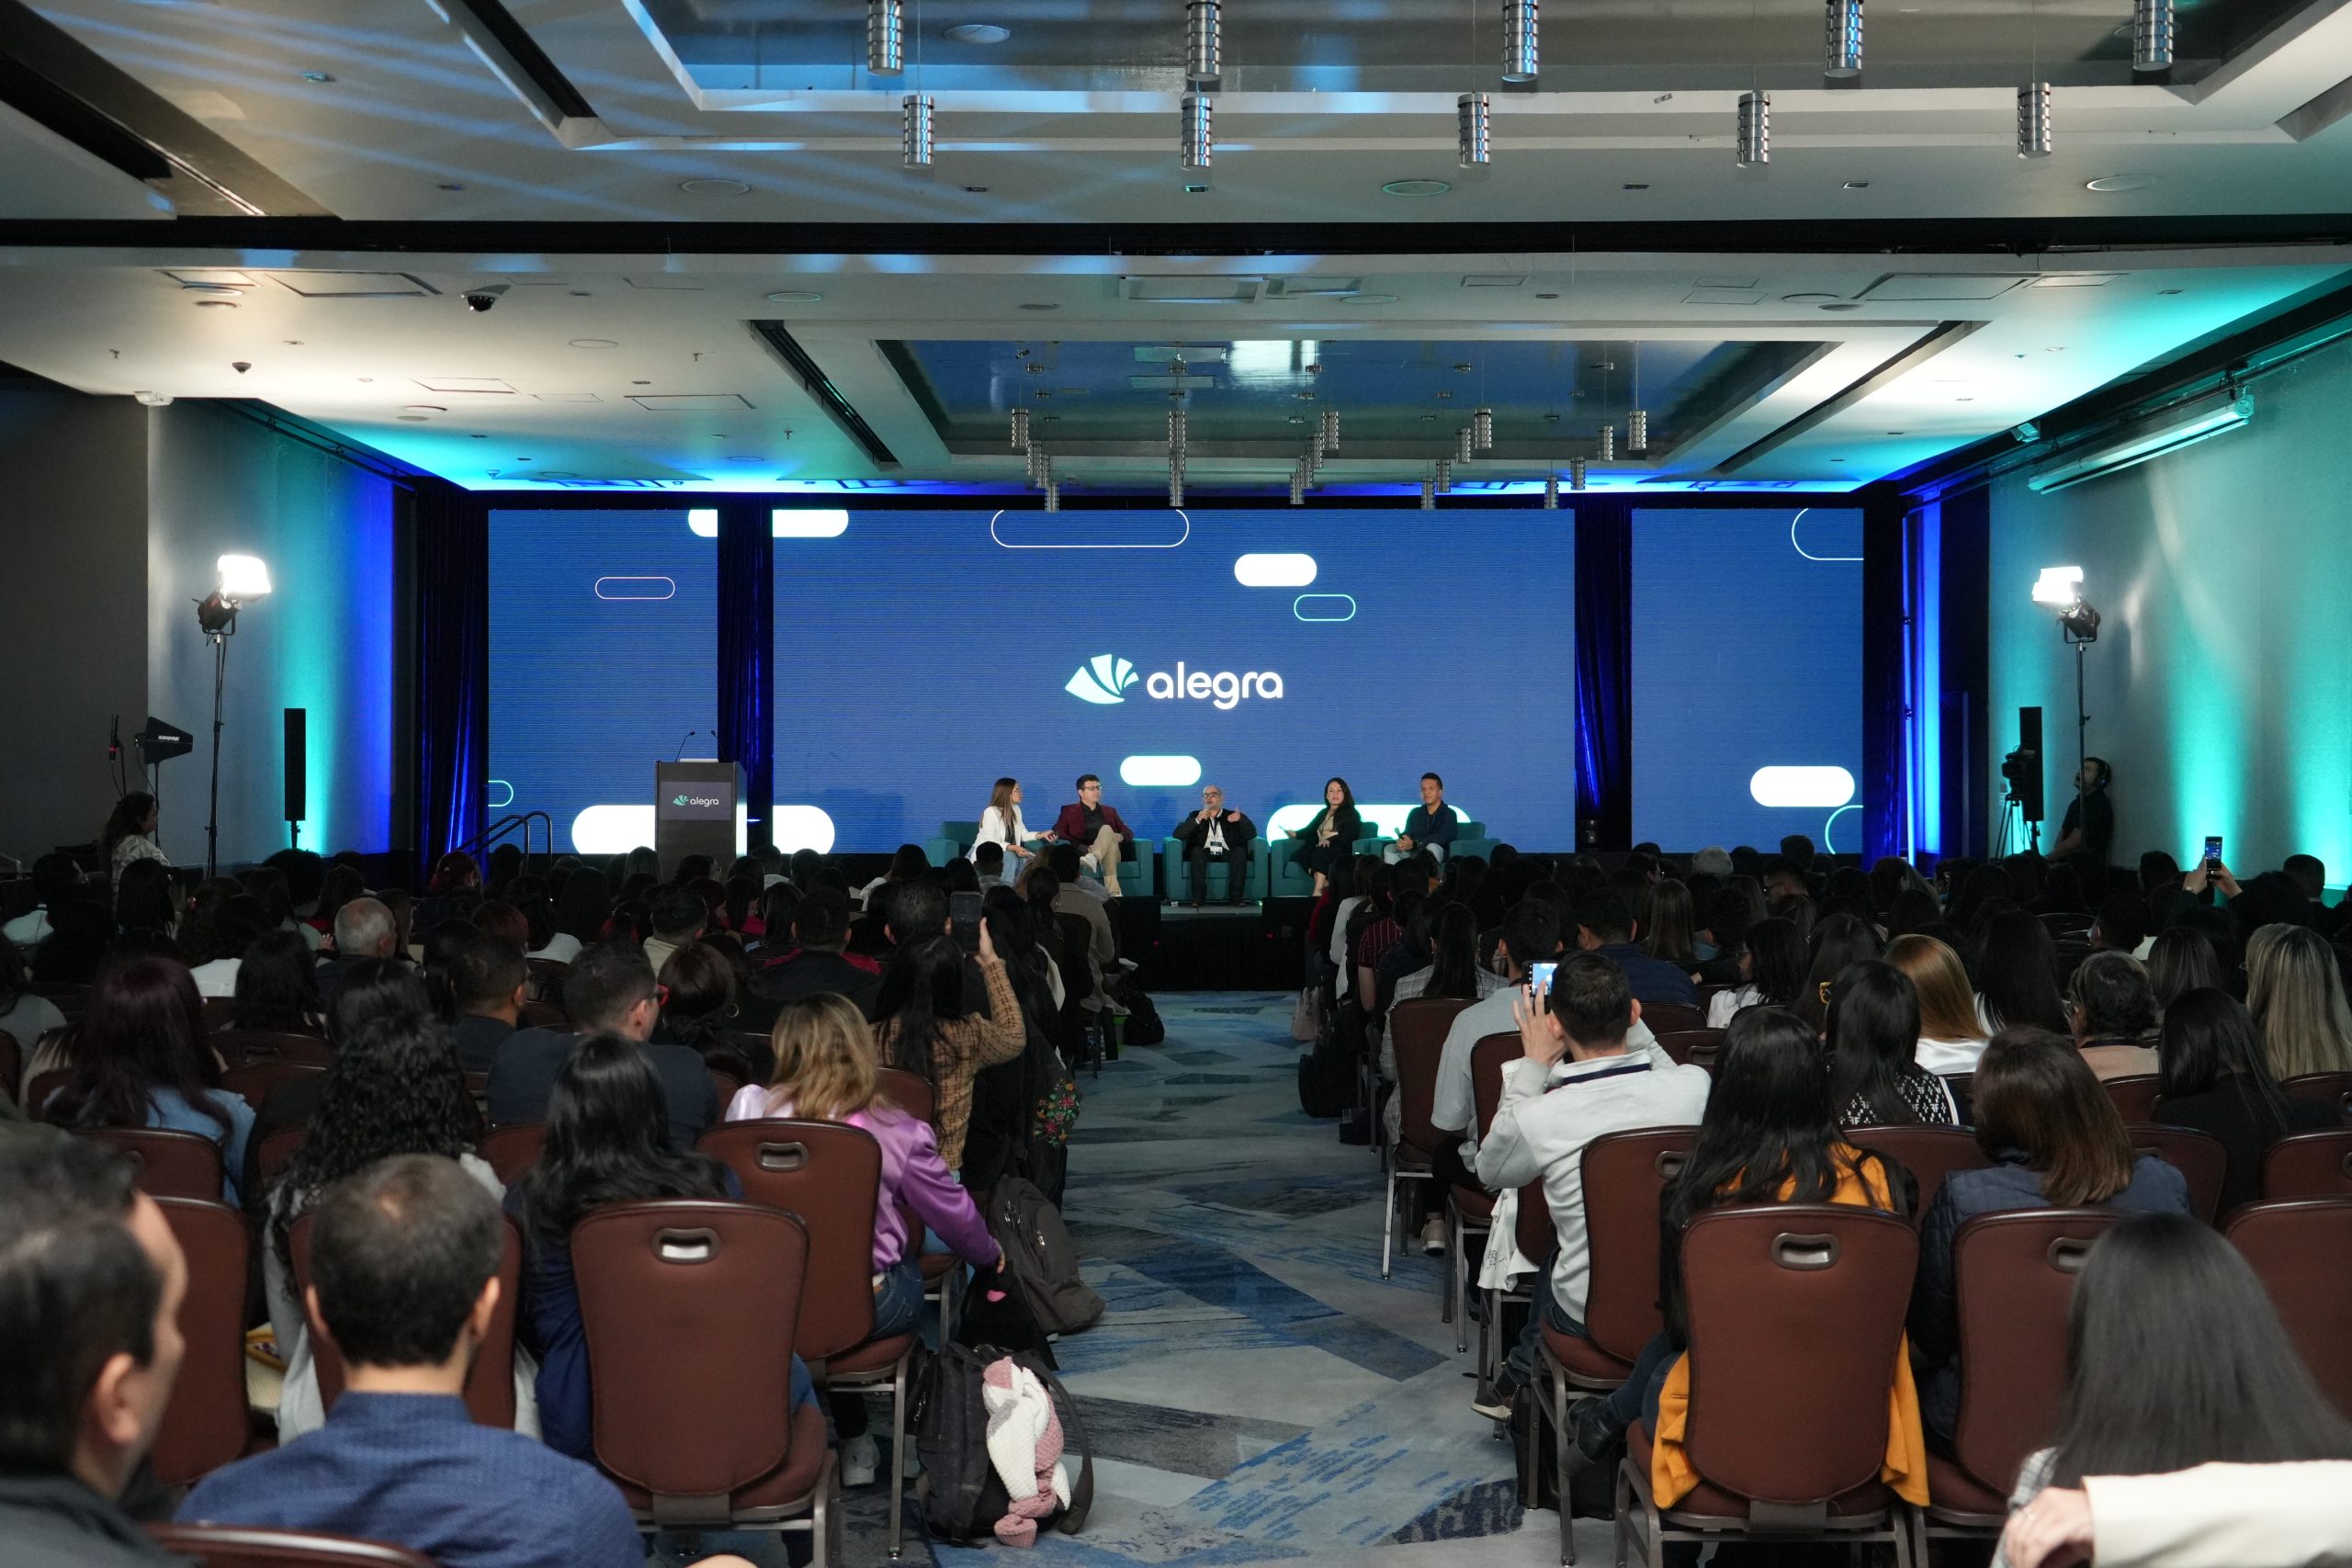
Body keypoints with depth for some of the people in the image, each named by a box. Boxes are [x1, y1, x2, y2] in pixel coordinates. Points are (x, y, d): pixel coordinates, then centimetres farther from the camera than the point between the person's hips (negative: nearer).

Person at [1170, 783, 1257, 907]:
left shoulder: (1231, 816, 16)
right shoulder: (1196, 815, 17)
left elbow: (1251, 834, 5)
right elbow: (1178, 835, 3)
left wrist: (1241, 818, -15)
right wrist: (1197, 821, -12)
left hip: (1226, 854, 0)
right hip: (1205, 853, 0)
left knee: (1240, 851, -29)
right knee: (1197, 851, -32)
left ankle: (1235, 896, -29)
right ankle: (1198, 897, -34)